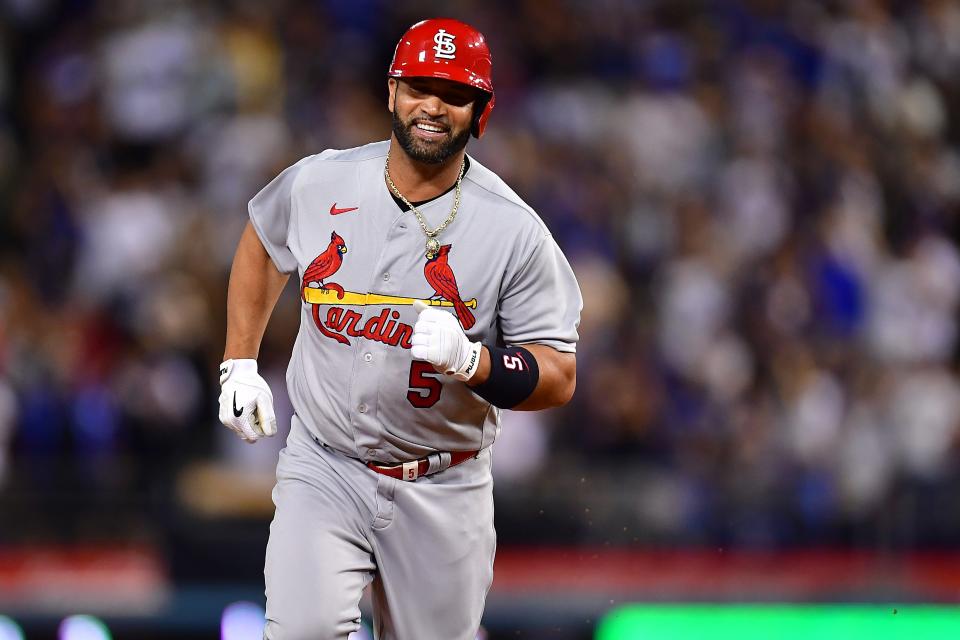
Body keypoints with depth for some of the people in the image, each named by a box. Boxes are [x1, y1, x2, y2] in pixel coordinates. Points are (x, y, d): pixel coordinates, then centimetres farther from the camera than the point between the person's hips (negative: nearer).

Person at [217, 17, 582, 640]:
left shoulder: (517, 232, -10)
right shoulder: (316, 184, -2)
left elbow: (559, 377, -8)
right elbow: (262, 246, 21)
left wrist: (471, 360, -26)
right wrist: (239, 365, 16)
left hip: (442, 491, 0)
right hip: (324, 469, 0)